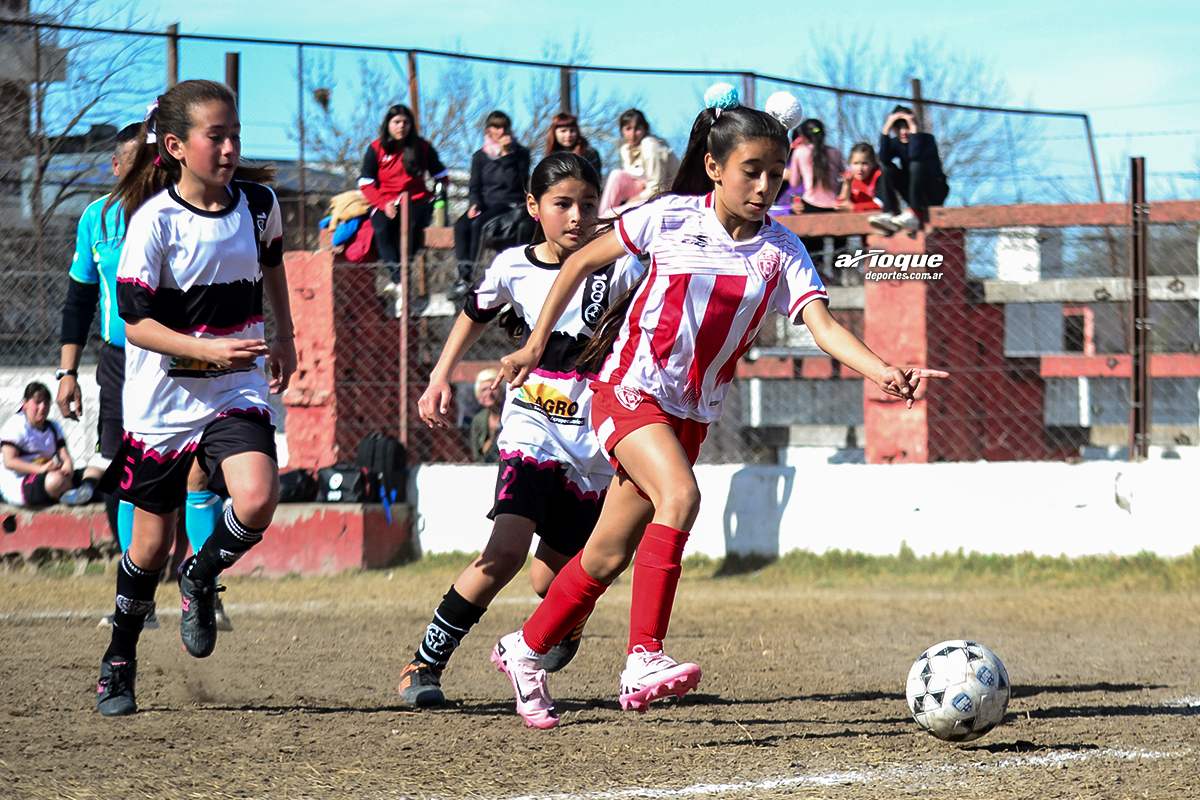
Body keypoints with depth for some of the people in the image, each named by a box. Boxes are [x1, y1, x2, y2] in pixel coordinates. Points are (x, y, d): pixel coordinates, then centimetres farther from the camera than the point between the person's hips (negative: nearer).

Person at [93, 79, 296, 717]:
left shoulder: (258, 203, -2)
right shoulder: (152, 221, -15)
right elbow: (136, 324, -17)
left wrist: (285, 336, 21)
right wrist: (209, 349, -29)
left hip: (237, 392, 2)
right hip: (163, 397, -2)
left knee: (256, 501, -24)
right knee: (153, 539, 7)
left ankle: (201, 579, 8)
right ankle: (119, 662, 29)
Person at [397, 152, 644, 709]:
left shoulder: (616, 269, -5)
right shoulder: (513, 267, 0)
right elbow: (475, 314, 19)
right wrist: (440, 379, 14)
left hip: (592, 441, 0)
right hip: (531, 428, 0)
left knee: (553, 576, 7)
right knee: (506, 551, -22)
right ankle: (425, 665, -11)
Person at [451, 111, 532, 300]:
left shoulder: (520, 154, 3)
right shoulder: (480, 156, 14)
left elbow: (515, 184, -11)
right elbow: (474, 187, 12)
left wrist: (506, 155, -15)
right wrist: (475, 204, -9)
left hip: (510, 203, -4)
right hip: (485, 203, 4)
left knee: (478, 223, -32)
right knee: (461, 226, -28)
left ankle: (468, 277, -29)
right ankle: (463, 275, -32)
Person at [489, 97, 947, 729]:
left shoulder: (781, 251, -4)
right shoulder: (672, 217, -8)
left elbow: (822, 325, -18)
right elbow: (581, 262, 5)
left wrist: (882, 372, -36)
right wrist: (535, 345, 4)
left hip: (691, 411, 4)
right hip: (630, 387, -4)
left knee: (609, 556, 9)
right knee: (679, 495, -30)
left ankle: (525, 650, 31)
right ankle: (643, 660, -33)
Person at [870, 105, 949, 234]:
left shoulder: (927, 139, -9)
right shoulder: (896, 143, 3)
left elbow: (915, 156, -32)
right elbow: (883, 159, -19)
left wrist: (914, 130, -27)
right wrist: (885, 130, -22)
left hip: (936, 193, -5)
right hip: (914, 192, 5)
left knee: (917, 165, -32)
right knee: (887, 168, -14)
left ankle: (915, 214, -41)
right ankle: (890, 214, -29)